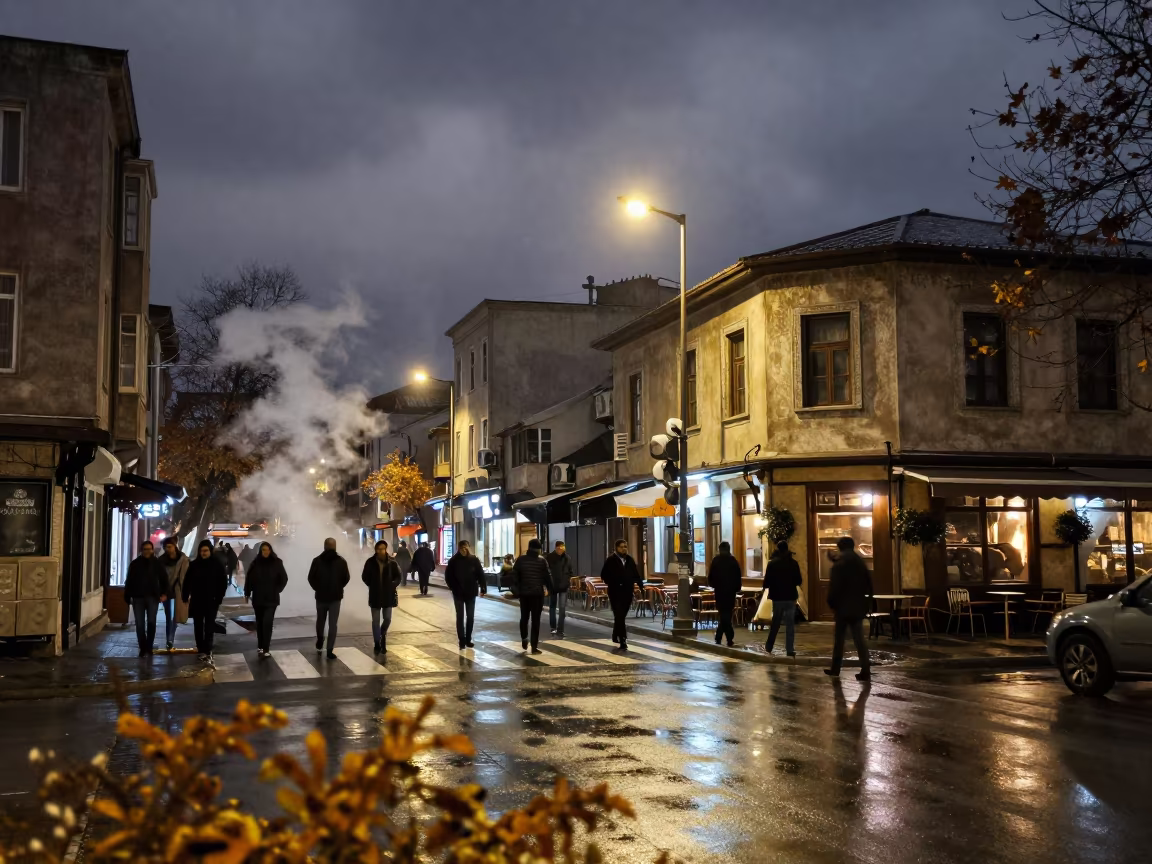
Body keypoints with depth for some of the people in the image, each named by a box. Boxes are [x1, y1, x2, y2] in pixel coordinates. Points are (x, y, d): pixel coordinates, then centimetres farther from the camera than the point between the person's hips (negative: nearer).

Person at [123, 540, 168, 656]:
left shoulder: (157, 563, 2)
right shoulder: (135, 563, 3)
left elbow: (164, 579, 3)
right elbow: (129, 581, 5)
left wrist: (164, 593, -9)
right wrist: (127, 597, 0)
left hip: (152, 597, -1)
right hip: (138, 597, 1)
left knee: (151, 623, -1)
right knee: (140, 624, 2)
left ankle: (149, 646, 10)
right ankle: (143, 647, 8)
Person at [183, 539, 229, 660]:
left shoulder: (217, 564, -4)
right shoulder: (194, 565, 2)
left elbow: (223, 583, -4)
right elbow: (187, 582, 6)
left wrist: (219, 599, -9)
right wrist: (185, 597, -2)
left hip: (211, 601, -3)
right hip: (197, 601, 3)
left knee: (209, 626, -4)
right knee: (198, 626, 9)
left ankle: (207, 650, -8)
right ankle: (201, 649, 19)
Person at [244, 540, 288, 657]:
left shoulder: (277, 563, -5)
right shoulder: (255, 563, -2)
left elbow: (284, 579, 2)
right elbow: (249, 579, 3)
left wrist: (277, 591, -2)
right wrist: (247, 593, 1)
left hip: (271, 599, -2)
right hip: (257, 598, 2)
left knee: (267, 623, -11)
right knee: (260, 623, 12)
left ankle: (266, 649, -12)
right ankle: (260, 647, 23)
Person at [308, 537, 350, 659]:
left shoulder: (317, 560, -4)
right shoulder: (341, 561, -5)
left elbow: (311, 578, -3)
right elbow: (346, 578, -3)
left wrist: (318, 588, 13)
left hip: (321, 596, 1)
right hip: (335, 597, -1)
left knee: (320, 620, 23)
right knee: (332, 624, 1)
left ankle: (319, 643, 34)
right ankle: (330, 650, -5)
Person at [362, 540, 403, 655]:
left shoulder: (392, 562, -6)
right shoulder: (370, 562, -6)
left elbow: (399, 576, 4)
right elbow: (365, 576, 6)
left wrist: (392, 586, -7)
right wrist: (372, 586, -2)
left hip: (388, 595, 0)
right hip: (375, 596, 0)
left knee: (387, 619, 5)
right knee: (376, 621, 5)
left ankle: (383, 635, 35)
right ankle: (377, 644, 15)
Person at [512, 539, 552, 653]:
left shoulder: (520, 560, 1)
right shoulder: (542, 561, -5)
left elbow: (514, 575, 0)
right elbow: (547, 577, -3)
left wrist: (516, 589, 7)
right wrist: (550, 589, 11)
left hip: (524, 593, 2)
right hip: (538, 593, -2)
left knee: (524, 617, 20)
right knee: (535, 619, 0)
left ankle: (524, 639, 13)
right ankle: (534, 646, -2)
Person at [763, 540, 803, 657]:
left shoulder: (772, 563, -7)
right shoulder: (793, 563, -5)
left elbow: (767, 581, -8)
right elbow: (799, 581, 0)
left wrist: (766, 587, 13)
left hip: (777, 596, 0)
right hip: (790, 596, 0)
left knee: (775, 622, 15)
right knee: (790, 623, 3)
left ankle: (769, 647, 20)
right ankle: (790, 650, -2)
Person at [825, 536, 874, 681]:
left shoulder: (839, 563, -9)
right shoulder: (861, 562, 7)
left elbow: (834, 587, -13)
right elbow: (868, 585, 9)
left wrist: (832, 603, -3)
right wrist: (867, 604, 15)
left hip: (843, 606, -4)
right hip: (857, 606, 4)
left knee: (839, 638, 8)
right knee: (859, 638, 2)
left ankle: (835, 668, 14)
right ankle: (865, 670, -7)